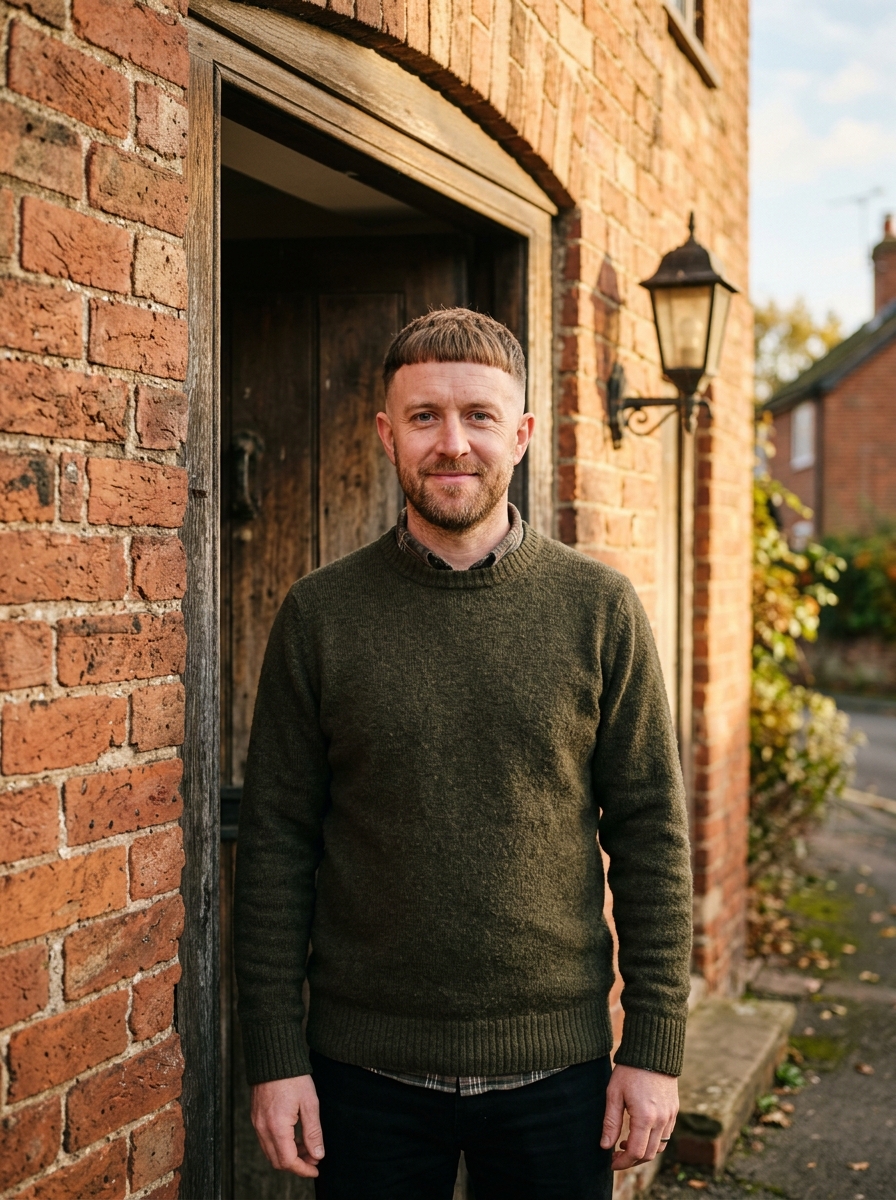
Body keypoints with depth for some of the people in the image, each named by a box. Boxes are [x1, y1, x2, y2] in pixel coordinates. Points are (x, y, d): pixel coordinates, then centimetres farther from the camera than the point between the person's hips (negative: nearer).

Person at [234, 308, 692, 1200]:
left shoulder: (599, 608, -3)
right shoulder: (320, 615, -3)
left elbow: (651, 835, -1)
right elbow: (276, 842, -1)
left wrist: (654, 1048, -3)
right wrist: (275, 1058, -3)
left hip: (555, 1067, 0)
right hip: (365, 1068, 0)